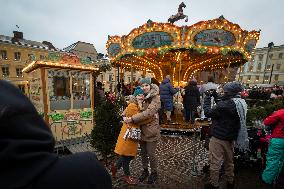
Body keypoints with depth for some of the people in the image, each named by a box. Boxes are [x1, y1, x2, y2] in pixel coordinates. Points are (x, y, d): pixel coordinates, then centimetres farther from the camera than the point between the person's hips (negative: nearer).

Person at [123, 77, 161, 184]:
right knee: (143, 152, 19)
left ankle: (154, 173, 34)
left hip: (151, 130, -6)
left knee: (151, 154, 9)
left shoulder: (155, 99, -15)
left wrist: (132, 119, -28)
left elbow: (148, 113, -27)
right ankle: (145, 170, 42)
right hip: (141, 129, 6)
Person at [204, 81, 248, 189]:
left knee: (215, 162, 7)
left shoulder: (225, 105, -27)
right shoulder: (241, 103, 1)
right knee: (229, 161, 24)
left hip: (219, 138, -8)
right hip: (231, 137, 9)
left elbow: (208, 113, -18)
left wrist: (207, 98, -9)